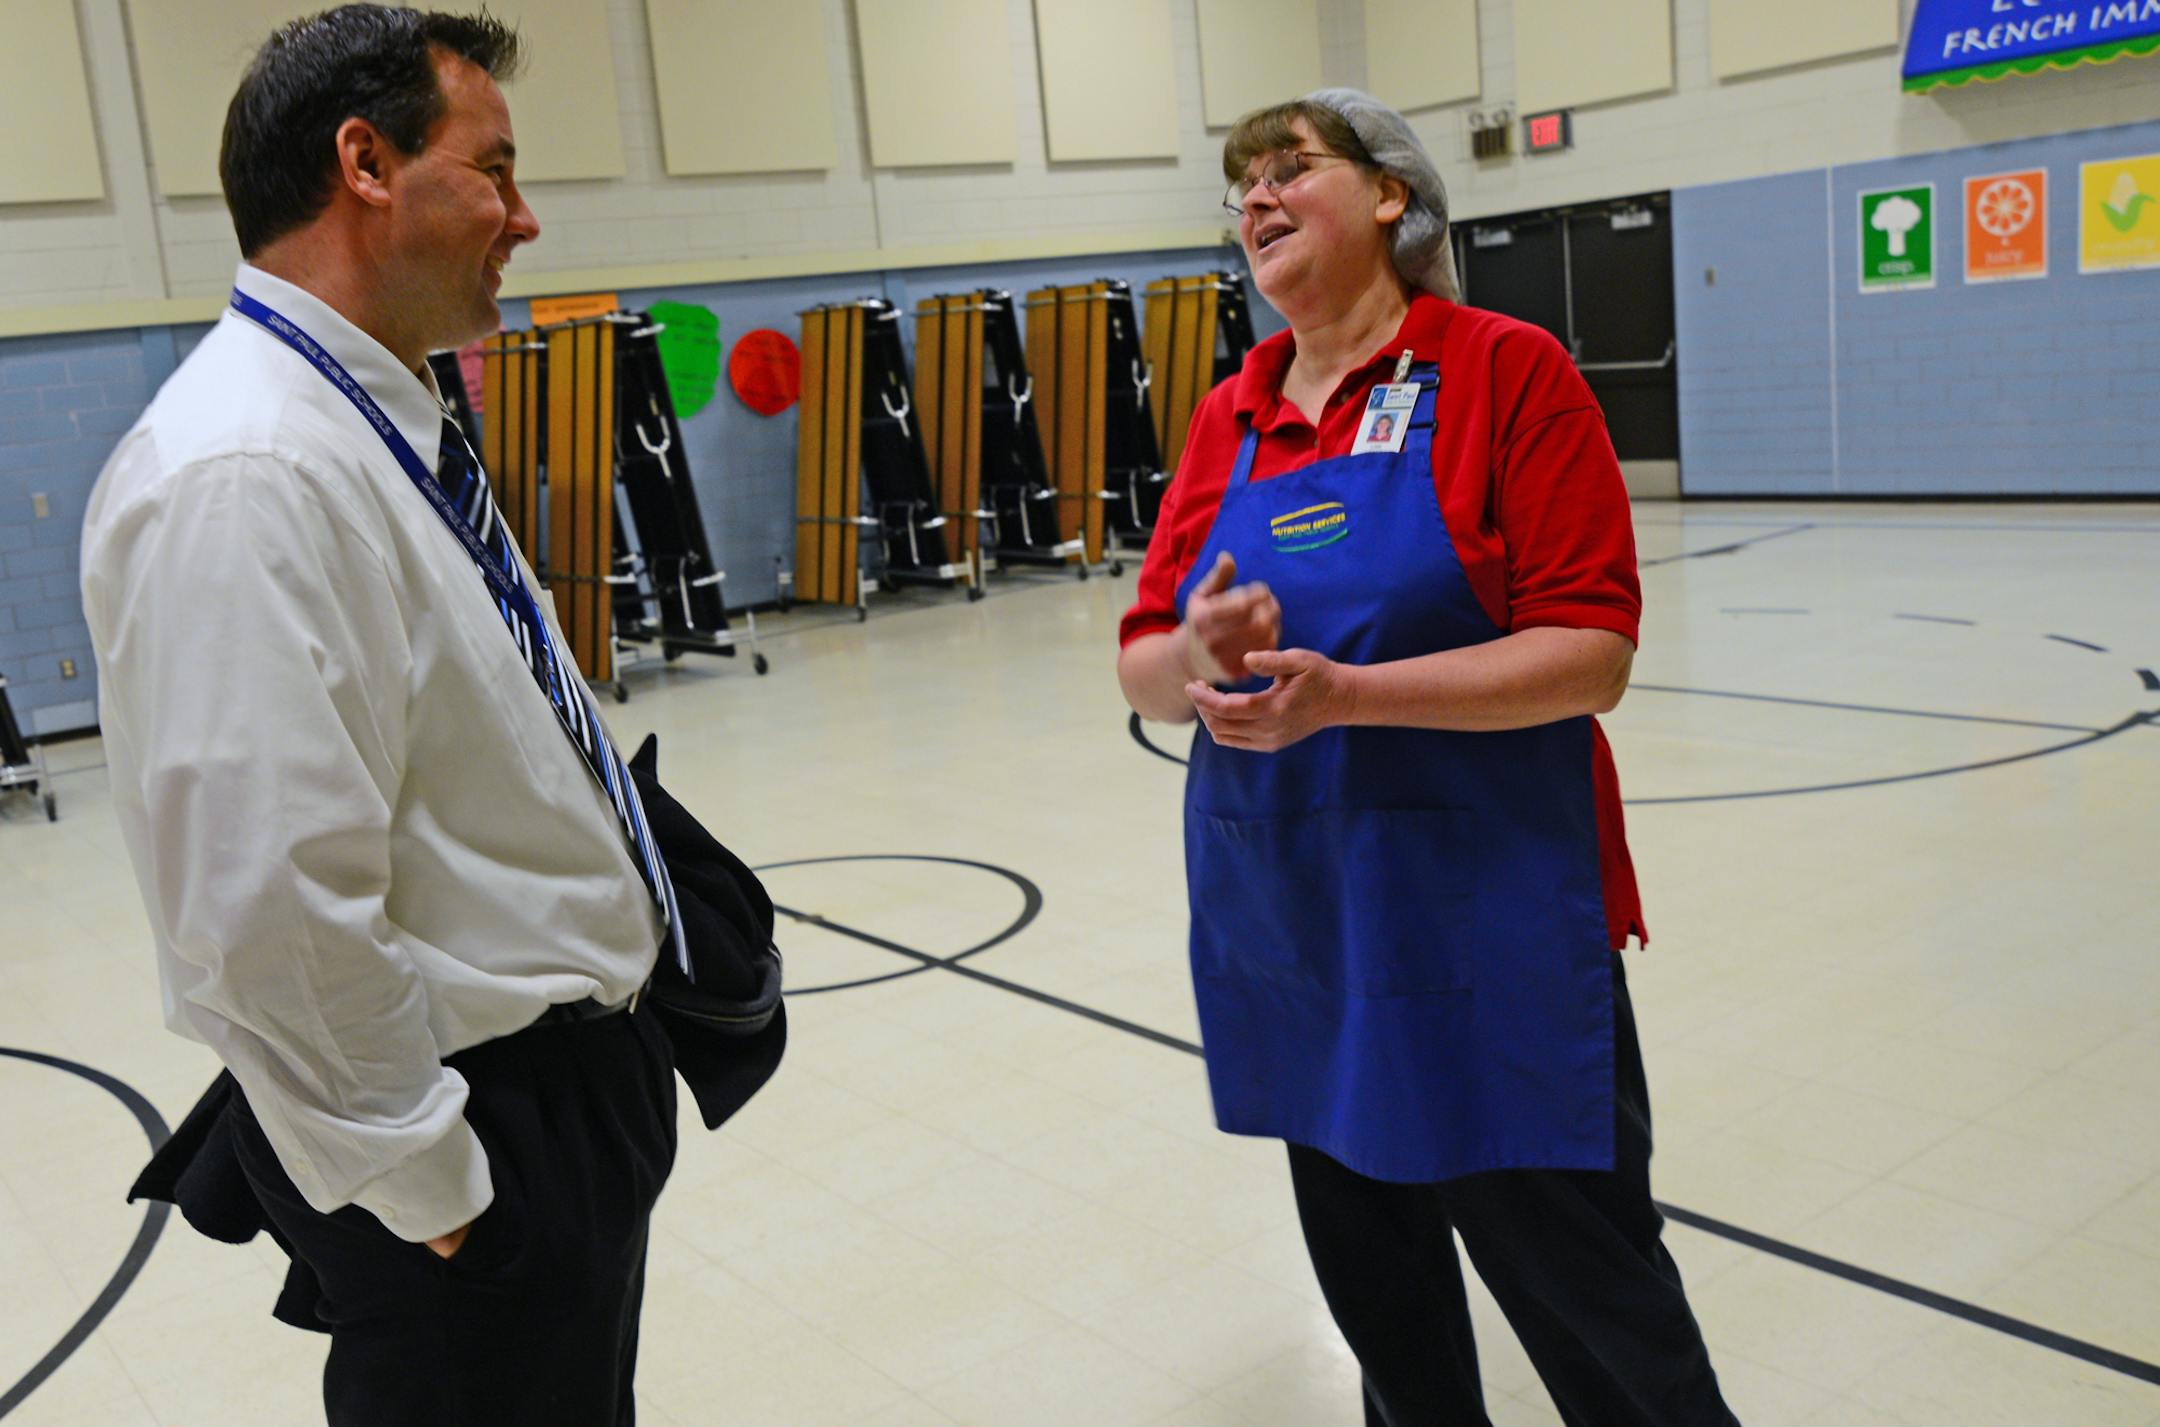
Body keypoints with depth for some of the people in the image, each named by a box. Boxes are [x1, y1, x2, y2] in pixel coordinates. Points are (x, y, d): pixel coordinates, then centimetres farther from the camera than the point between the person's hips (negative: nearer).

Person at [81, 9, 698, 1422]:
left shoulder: (387, 427, 9)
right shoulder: (245, 479, -25)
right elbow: (271, 916, -28)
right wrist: (426, 1190, -17)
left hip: (576, 1060, 9)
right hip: (480, 1125, -9)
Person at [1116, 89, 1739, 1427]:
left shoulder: (1507, 370, -8)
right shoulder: (1226, 419, 8)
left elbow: (1588, 655, -15)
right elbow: (1144, 667, 8)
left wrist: (1341, 693, -24)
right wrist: (1197, 656, -15)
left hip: (1486, 927, -5)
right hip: (1291, 924, 5)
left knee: (1595, 1306, 5)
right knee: (1372, 1283, 19)